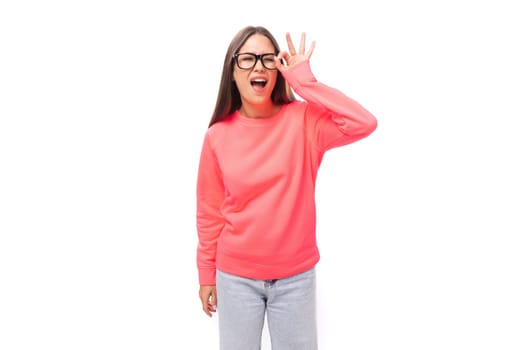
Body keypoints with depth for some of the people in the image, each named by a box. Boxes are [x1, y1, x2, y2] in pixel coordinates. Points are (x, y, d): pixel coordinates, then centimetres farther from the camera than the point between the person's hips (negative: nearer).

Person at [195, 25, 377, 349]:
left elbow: (364, 124, -25)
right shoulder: (218, 135, -6)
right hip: (236, 276, 1)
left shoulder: (304, 120, -9)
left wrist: (304, 81, -21)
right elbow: (210, 211, 2)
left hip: (295, 275, 0)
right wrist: (207, 274, 8)